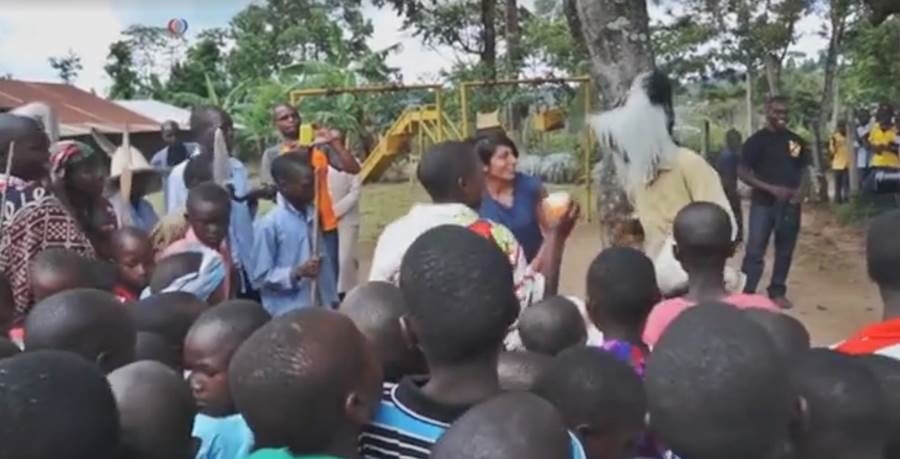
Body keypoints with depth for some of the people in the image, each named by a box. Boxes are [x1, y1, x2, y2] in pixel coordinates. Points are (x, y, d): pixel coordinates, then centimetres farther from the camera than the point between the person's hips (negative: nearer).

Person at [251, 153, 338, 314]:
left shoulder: (314, 216, 5)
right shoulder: (269, 224, -15)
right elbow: (259, 277, -13)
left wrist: (332, 301, 13)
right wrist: (297, 273, -24)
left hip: (321, 309, 6)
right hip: (287, 315, -6)